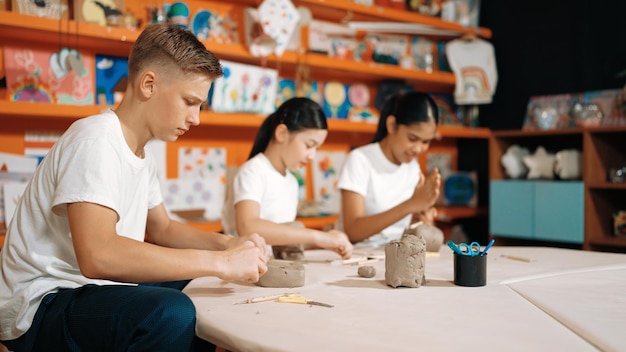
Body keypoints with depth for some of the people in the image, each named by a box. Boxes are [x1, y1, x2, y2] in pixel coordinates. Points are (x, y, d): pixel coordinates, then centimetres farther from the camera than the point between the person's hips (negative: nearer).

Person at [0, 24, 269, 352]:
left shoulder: (142, 152, 9)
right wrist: (220, 262, -28)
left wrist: (227, 245, 1)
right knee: (171, 313, -34)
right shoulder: (95, 139, -20)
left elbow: (161, 229, 20)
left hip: (92, 287, 9)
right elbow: (97, 255, -33)